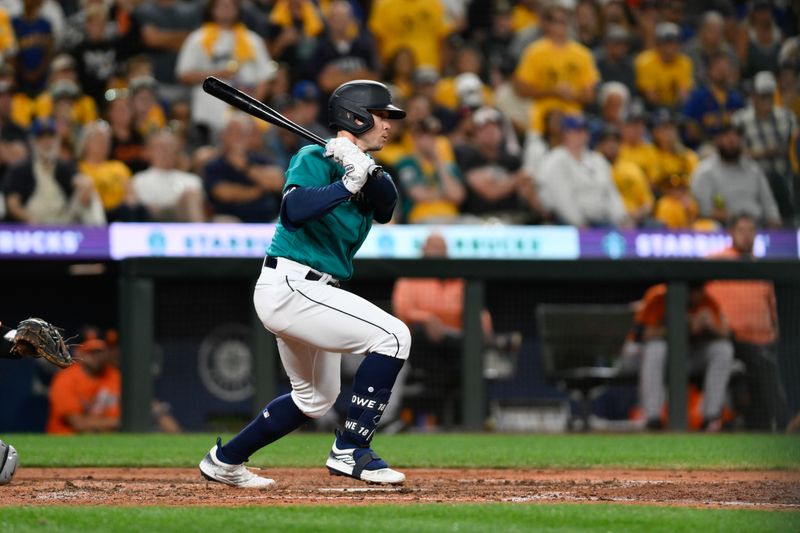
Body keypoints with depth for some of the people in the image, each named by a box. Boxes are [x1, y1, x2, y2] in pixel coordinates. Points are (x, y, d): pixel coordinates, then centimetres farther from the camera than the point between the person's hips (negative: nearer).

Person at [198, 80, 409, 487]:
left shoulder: (366, 171, 15)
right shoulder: (315, 159, -10)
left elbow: (386, 204, -6)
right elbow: (293, 209, -27)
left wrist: (366, 171, -24)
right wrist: (347, 184, -32)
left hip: (306, 293, 10)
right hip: (290, 286, -10)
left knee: (315, 398, 24)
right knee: (393, 335, -19)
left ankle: (225, 460, 33)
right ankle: (350, 450, -18)